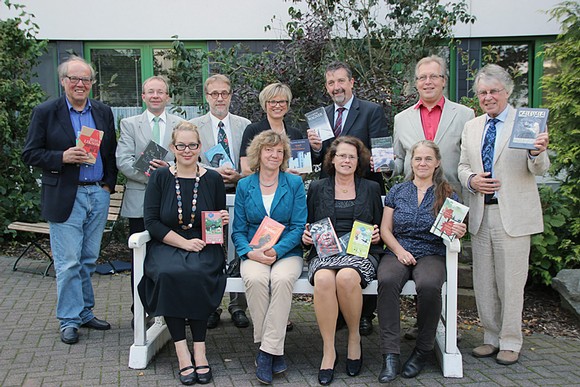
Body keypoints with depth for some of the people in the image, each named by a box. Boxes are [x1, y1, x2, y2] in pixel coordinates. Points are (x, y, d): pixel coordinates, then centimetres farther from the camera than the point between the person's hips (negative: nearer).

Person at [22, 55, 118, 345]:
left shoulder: (104, 112, 10)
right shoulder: (45, 112, -2)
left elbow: (112, 152, 15)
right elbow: (30, 154, -4)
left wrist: (109, 183, 4)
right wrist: (62, 157, -19)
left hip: (98, 194, 4)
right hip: (65, 198, -4)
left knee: (89, 261, 13)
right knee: (68, 263, -1)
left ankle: (84, 312, 26)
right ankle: (69, 320, 11)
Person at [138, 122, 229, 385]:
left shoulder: (213, 179, 9)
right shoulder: (160, 178, 5)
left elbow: (220, 218, 18)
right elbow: (151, 221, -2)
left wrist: (224, 220, -7)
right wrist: (184, 243, -12)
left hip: (204, 247, 0)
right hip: (166, 245, 0)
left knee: (197, 274, -32)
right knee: (169, 274, -32)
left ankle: (199, 351, -22)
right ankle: (182, 352, -24)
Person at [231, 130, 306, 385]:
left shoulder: (294, 183, 6)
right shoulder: (244, 186, 10)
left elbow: (299, 227, 0)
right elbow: (238, 230, 8)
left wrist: (277, 250, -16)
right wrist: (250, 252, -13)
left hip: (287, 252, -1)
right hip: (253, 253, 1)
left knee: (281, 279, -34)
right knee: (255, 279, -32)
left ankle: (268, 350, -25)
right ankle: (274, 350, -20)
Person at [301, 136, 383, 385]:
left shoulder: (371, 189, 18)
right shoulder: (317, 188, 17)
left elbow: (381, 228, 20)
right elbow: (307, 227, 20)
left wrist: (377, 236, -1)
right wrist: (305, 237, -1)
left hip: (360, 252, 0)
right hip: (324, 252, 1)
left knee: (346, 277, -36)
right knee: (324, 279, -35)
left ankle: (354, 337, -9)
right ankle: (328, 350, -23)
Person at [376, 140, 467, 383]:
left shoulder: (447, 195, 10)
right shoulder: (397, 192, 13)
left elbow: (453, 229, 9)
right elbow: (385, 229, 10)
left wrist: (457, 233, -15)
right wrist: (400, 250, -8)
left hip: (432, 254, -1)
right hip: (398, 252, 1)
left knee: (429, 286, -35)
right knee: (387, 281, -33)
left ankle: (423, 349, -12)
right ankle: (391, 355, -31)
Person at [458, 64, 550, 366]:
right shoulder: (471, 127, 13)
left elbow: (539, 170, -7)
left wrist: (538, 153, -30)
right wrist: (471, 180, -5)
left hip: (513, 215, -5)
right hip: (480, 214, 5)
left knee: (510, 282, 3)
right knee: (483, 282, 12)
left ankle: (510, 342, 18)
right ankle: (491, 337, 27)